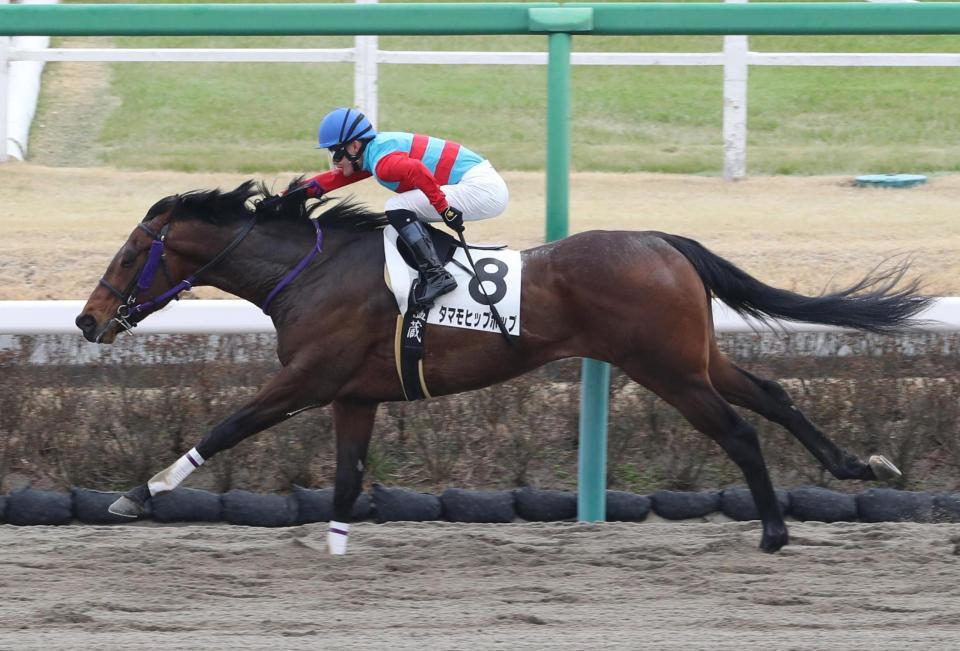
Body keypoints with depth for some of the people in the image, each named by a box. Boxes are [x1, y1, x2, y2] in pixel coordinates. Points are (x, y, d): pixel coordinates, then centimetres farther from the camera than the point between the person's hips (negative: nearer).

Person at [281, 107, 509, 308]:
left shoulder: (381, 161, -18)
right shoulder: (374, 152, 12)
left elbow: (416, 170, -37)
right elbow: (335, 178, 20)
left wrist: (444, 210, -33)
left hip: (482, 189, -10)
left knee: (396, 209, -16)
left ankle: (435, 275, -22)